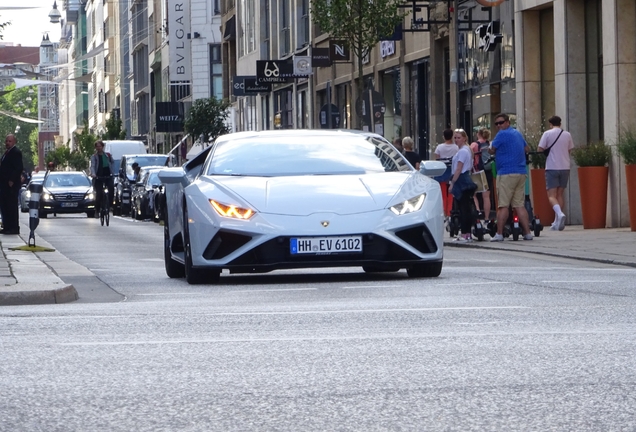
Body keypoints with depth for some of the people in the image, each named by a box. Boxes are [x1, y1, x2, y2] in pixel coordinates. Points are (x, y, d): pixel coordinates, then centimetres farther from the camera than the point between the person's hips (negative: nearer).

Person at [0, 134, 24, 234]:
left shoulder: (16, 152, -11)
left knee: (12, 206, -7)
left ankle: (14, 228, -5)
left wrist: (12, 181, -21)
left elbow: (19, 168, -18)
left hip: (12, 185, -10)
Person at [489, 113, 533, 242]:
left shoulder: (502, 134, -7)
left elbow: (492, 151, 0)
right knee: (519, 205, 7)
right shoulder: (518, 134, 17)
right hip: (521, 173, 8)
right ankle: (527, 232, 2)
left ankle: (499, 233, -7)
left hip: (506, 173, -8)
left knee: (503, 205, -6)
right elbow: (527, 149, 28)